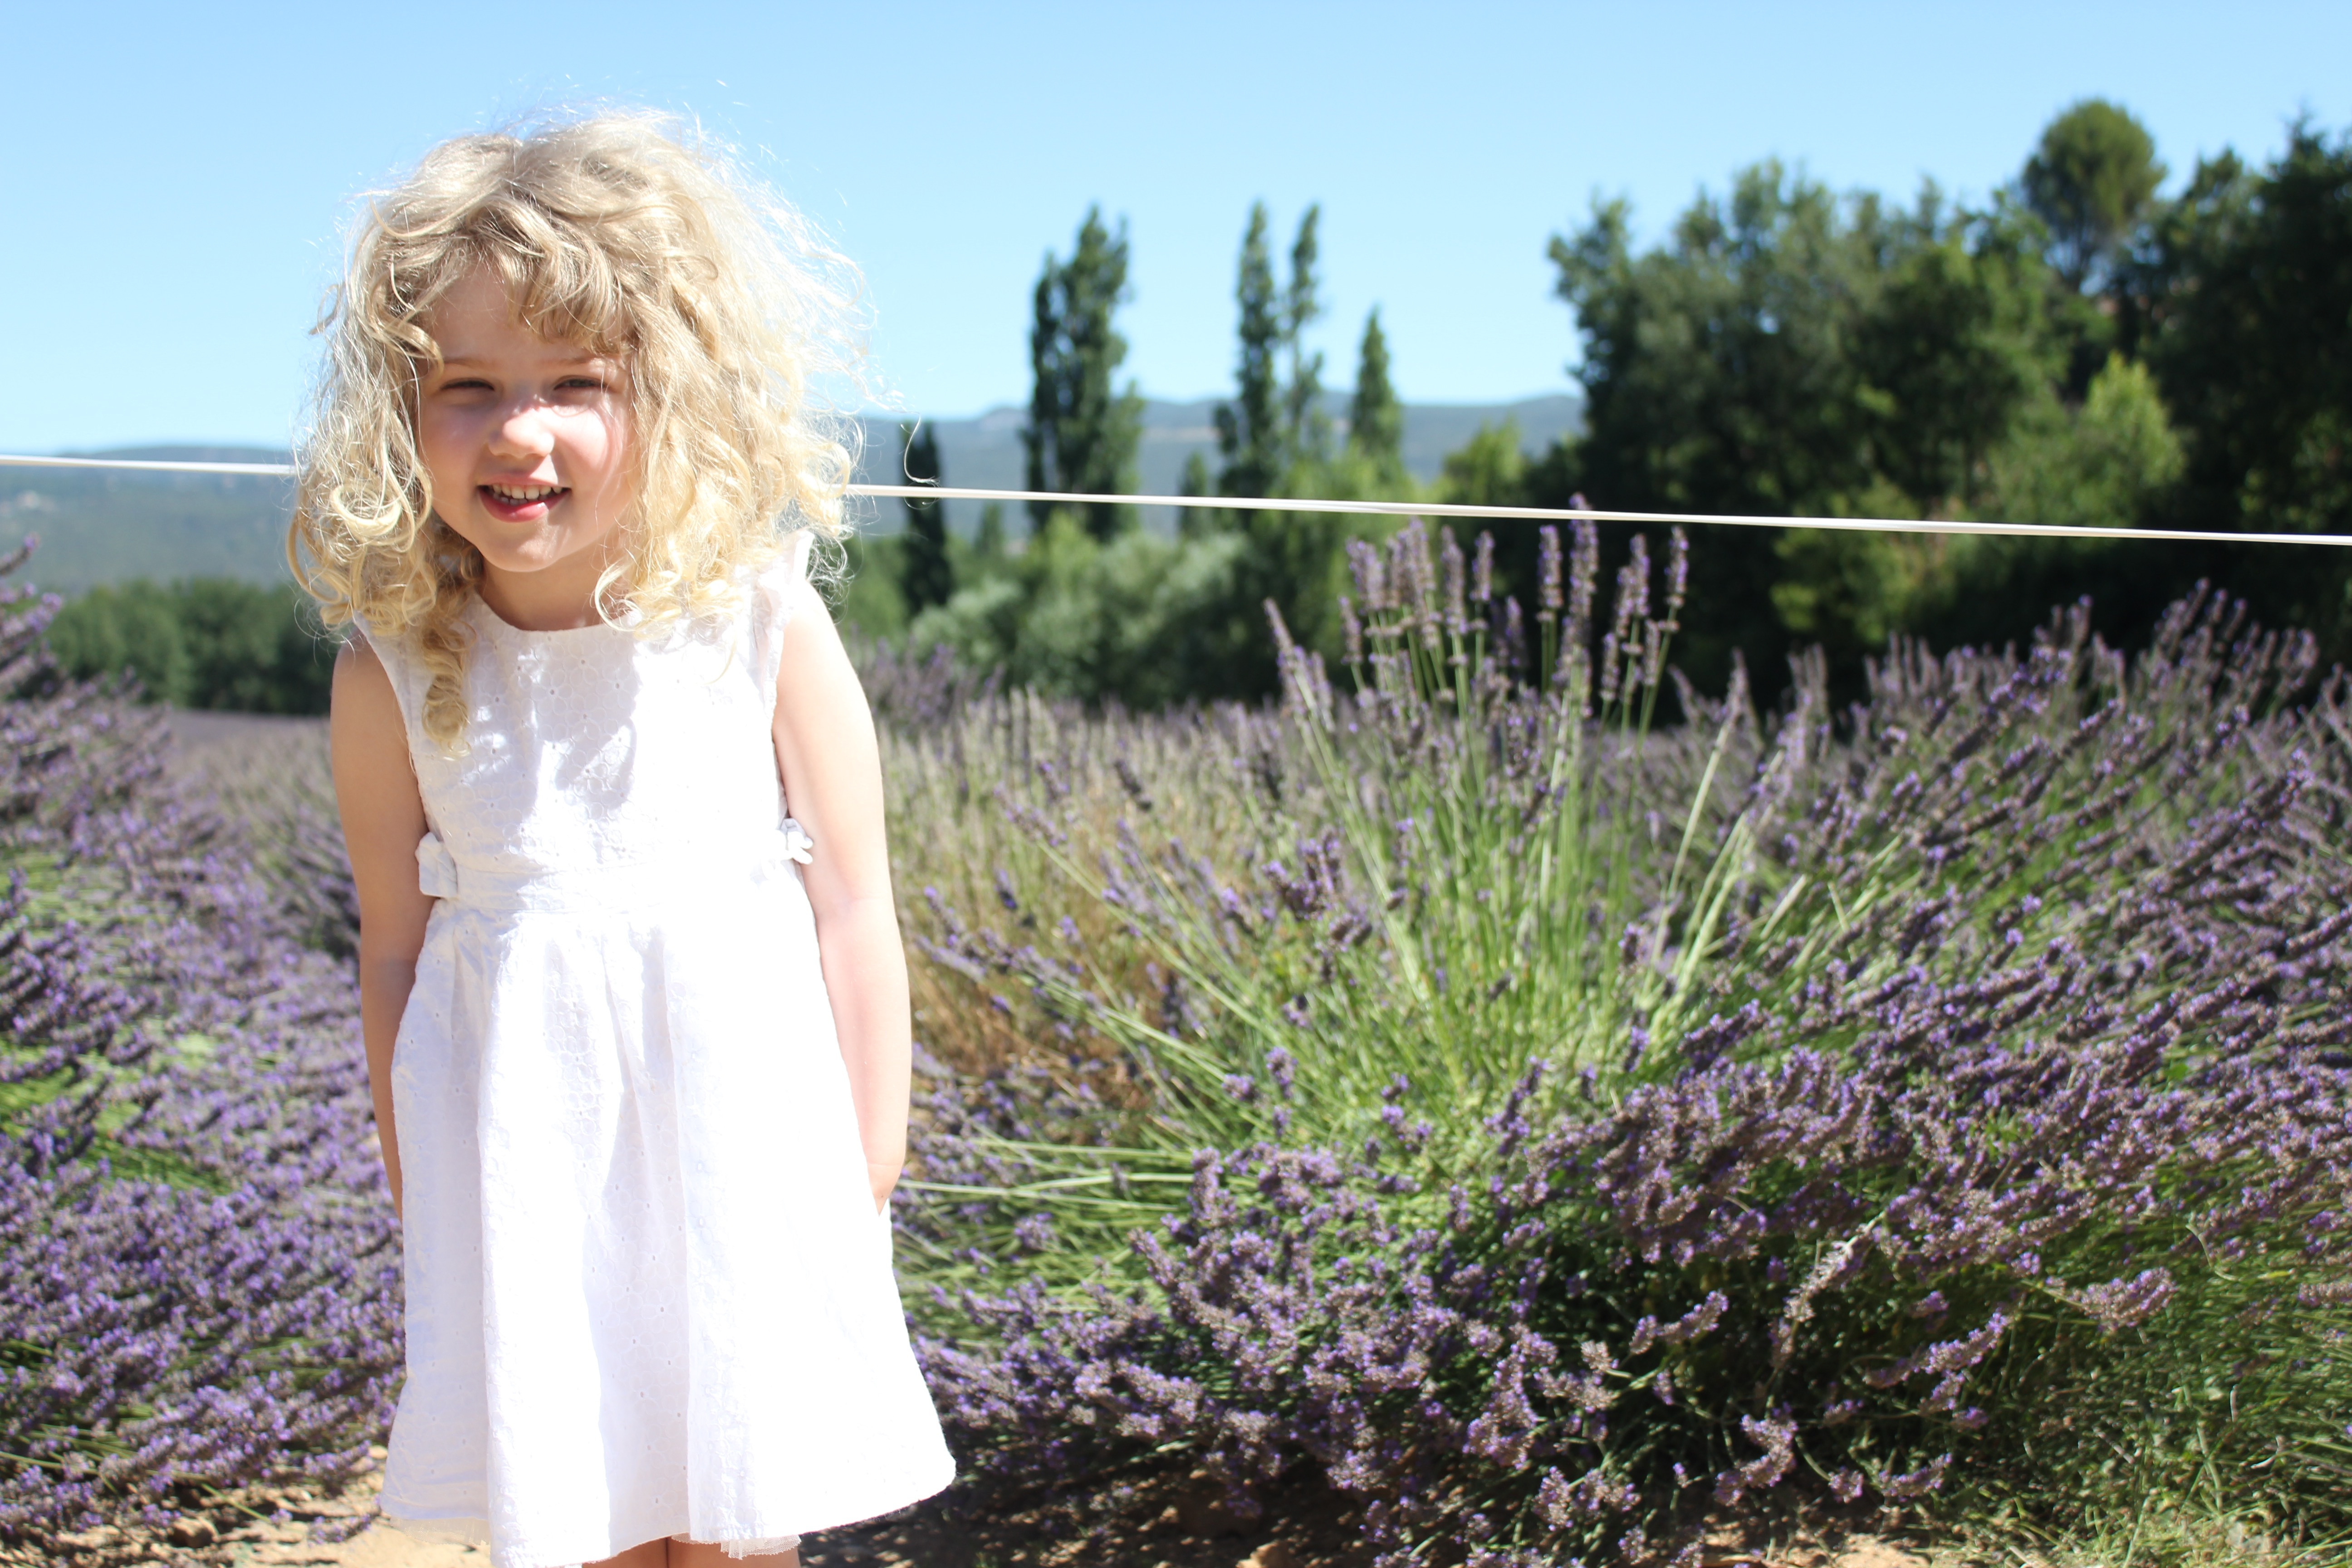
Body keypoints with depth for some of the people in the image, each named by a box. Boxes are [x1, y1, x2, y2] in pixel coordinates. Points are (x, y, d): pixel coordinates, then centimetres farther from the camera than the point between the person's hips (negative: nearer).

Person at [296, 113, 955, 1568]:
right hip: (520, 1173, 1)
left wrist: (867, 1190, -2)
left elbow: (855, 923, -4)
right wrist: (423, 1212, 7)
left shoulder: (765, 631, -10)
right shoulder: (395, 671, -5)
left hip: (742, 1152, -1)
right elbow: (397, 955, 3)